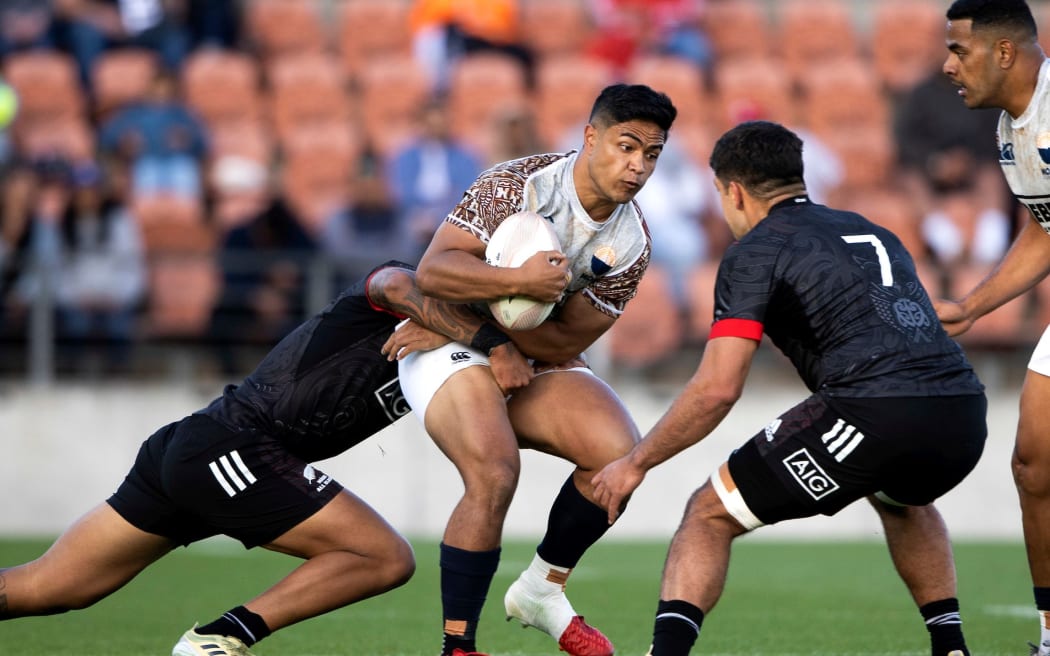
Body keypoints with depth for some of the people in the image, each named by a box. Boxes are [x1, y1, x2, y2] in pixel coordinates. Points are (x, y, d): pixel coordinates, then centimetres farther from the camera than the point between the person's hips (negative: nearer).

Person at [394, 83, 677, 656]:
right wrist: (521, 281, -37)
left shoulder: (631, 245, -6)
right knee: (494, 474, -29)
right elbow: (432, 270, -25)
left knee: (618, 452, -18)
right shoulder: (517, 185, -20)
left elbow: (566, 342, -8)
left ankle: (542, 590, 3)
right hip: (450, 349, -6)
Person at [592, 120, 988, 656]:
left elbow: (717, 389, -1)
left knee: (709, 515, 10)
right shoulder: (874, 235, 29)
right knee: (902, 500, 42)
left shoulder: (755, 252, 8)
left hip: (873, 412, -6)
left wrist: (636, 462, 11)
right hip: (964, 417, 7)